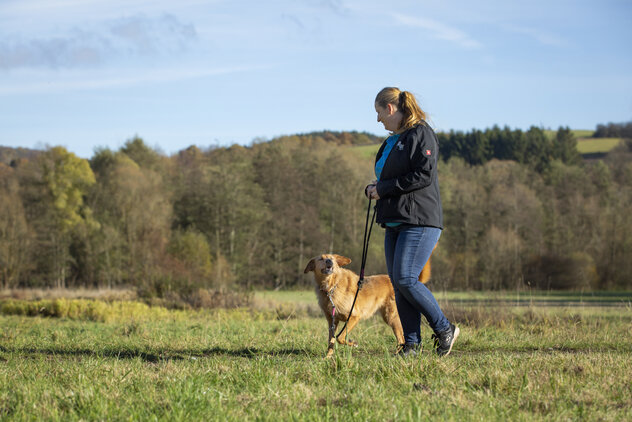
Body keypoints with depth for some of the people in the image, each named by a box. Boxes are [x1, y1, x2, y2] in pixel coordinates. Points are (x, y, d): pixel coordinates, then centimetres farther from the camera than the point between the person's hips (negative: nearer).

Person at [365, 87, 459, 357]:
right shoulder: (392, 141, 20)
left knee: (405, 279, -16)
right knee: (398, 284, 3)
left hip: (419, 222, -9)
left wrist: (383, 188, -13)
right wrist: (373, 189, 5)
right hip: (395, 223, 9)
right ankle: (412, 344, 6)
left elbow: (423, 176, -18)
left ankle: (444, 329, -3)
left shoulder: (421, 134, -8)